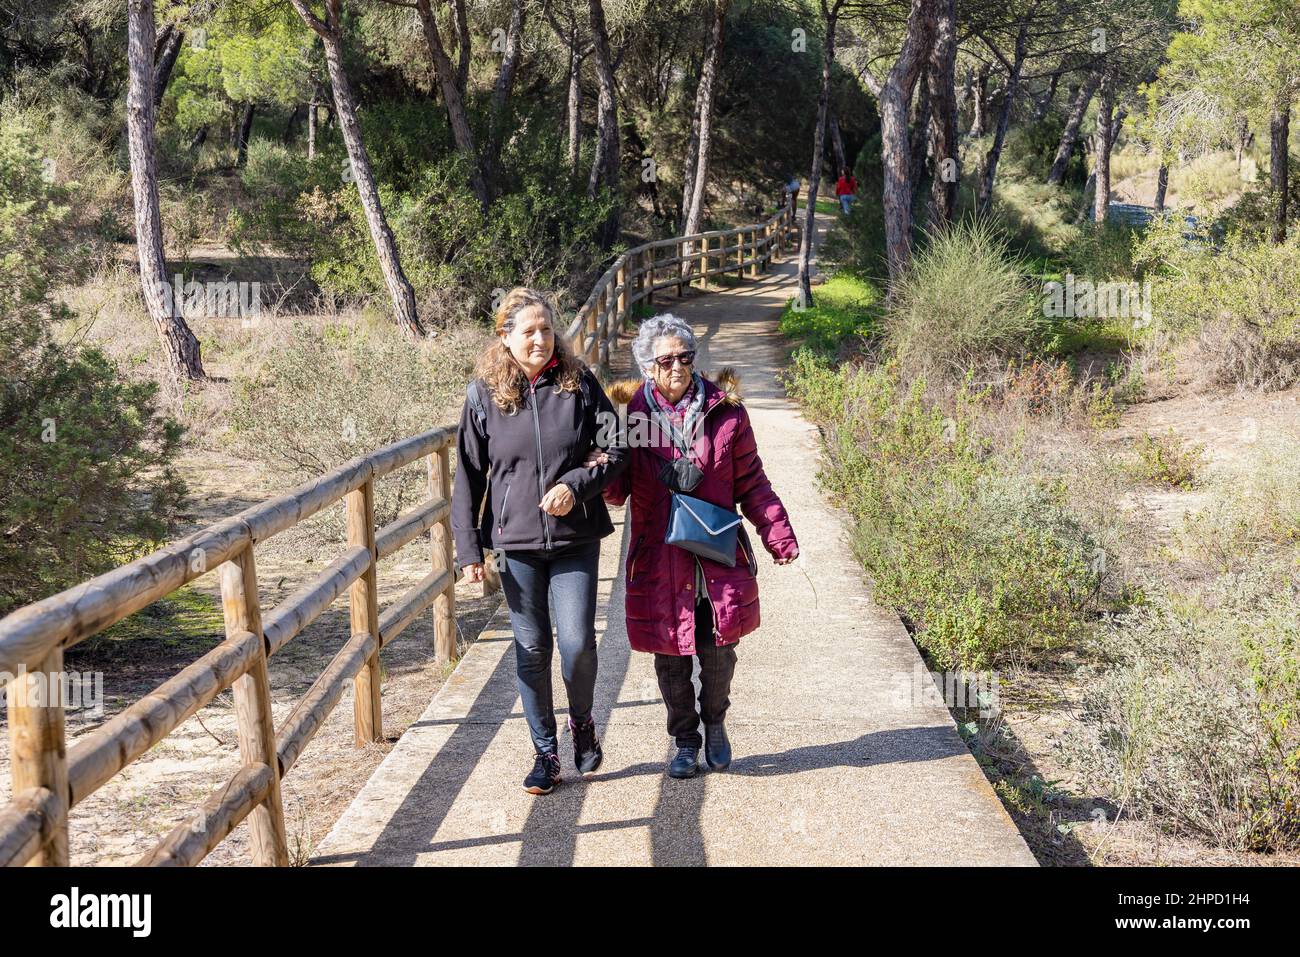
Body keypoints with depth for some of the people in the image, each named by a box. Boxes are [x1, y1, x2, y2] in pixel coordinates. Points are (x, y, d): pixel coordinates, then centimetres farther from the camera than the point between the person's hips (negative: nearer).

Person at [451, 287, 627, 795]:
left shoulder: (579, 383, -2)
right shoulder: (485, 394, -1)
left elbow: (617, 450, 1)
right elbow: (468, 476, 3)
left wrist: (577, 484, -17)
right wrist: (469, 549, -1)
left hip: (575, 540, -1)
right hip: (516, 543, 1)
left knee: (577, 643, -6)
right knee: (532, 649, 7)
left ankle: (582, 721, 25)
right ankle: (545, 751, 21)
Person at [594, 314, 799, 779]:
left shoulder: (725, 411, 0)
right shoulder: (632, 414, -1)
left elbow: (751, 482, 6)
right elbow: (619, 491, 1)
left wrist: (778, 533, 0)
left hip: (720, 559, 0)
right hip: (659, 562, 0)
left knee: (719, 654, 5)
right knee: (671, 659, 8)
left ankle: (714, 723, 34)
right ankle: (684, 740, 29)